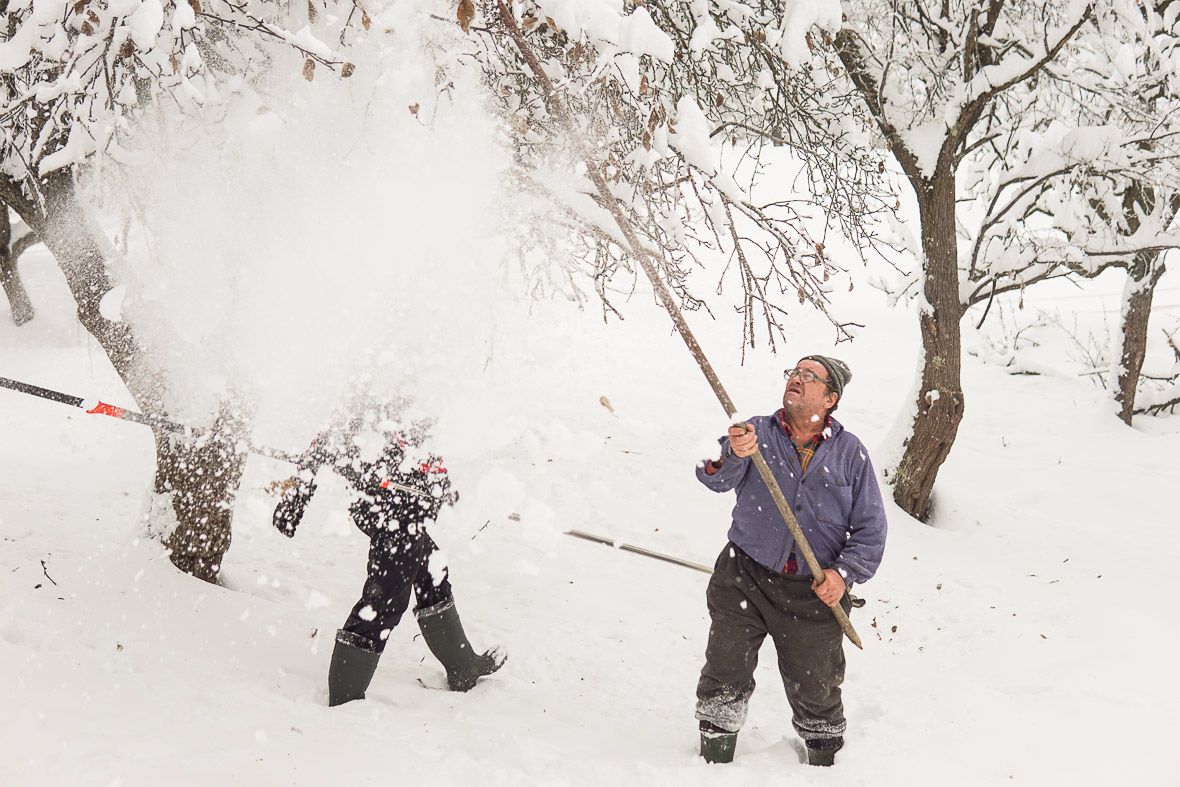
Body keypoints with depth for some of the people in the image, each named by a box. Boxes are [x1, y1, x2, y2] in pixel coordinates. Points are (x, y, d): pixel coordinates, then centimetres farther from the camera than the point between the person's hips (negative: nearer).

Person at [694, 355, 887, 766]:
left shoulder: (850, 452, 1)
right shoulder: (758, 432, -1)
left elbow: (871, 527, 2)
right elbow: (716, 478, -19)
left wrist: (843, 572, -12)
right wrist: (732, 455, -41)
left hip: (814, 592, 0)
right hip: (745, 579, 0)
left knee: (814, 689, 12)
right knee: (725, 675, 3)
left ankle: (824, 762, 38)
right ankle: (714, 759, 25)